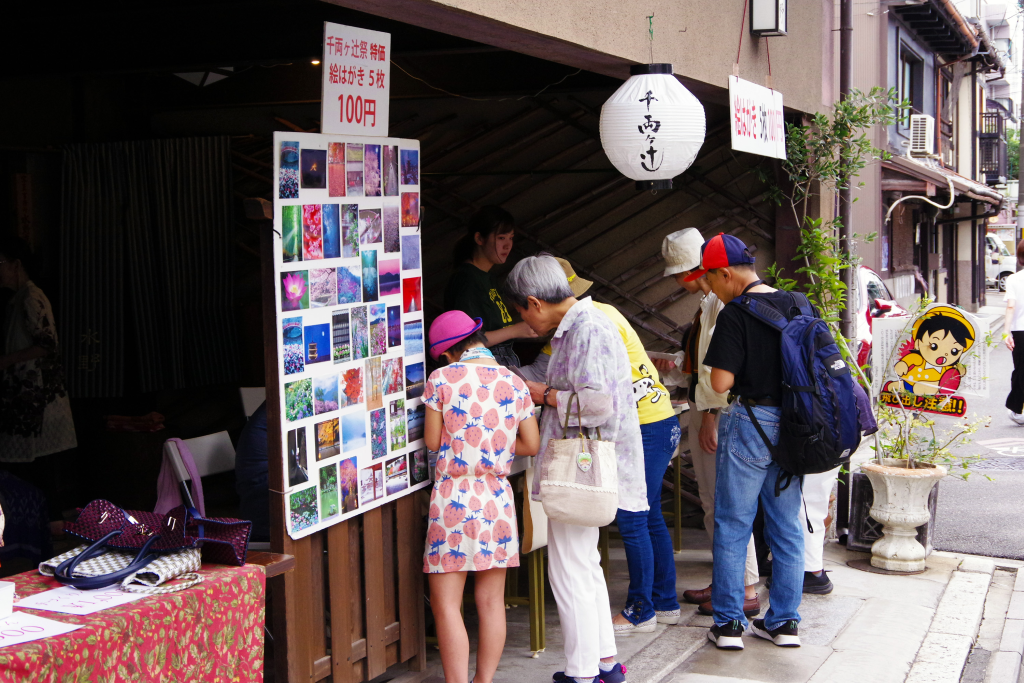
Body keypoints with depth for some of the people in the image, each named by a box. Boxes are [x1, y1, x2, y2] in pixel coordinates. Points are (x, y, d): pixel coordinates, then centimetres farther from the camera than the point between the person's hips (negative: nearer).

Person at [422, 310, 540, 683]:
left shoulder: (441, 378, -6)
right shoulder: (514, 383, 3)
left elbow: (432, 441, -2)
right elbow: (531, 444, 6)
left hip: (453, 496, -4)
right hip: (497, 498, 4)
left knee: (446, 604, 1)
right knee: (491, 602, 11)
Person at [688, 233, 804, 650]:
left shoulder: (736, 314, -14)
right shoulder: (797, 305, 5)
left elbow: (721, 382, -18)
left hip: (748, 424, -6)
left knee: (732, 525, 4)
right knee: (787, 526, 12)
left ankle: (728, 623, 7)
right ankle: (784, 622, 18)